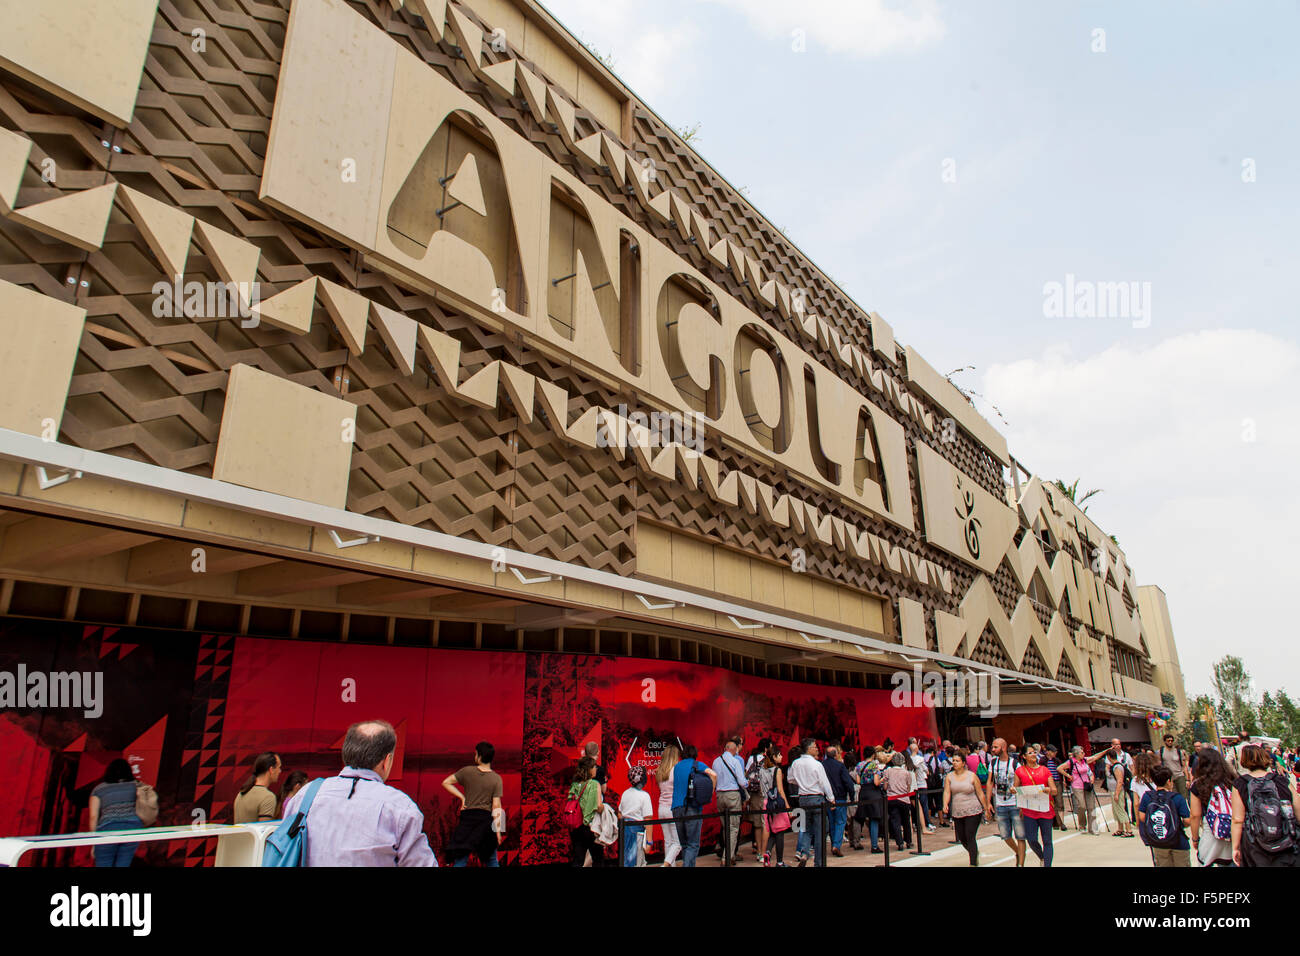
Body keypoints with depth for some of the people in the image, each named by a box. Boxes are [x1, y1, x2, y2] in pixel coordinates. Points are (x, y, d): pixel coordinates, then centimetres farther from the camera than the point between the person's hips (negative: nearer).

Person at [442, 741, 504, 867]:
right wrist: (498, 830, -3)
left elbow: (446, 783, 5)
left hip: (467, 817, 0)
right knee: (491, 860, 14)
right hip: (486, 818, 0)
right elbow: (496, 806, -6)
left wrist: (462, 797, 5)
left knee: (460, 860, 5)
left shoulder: (467, 771, -3)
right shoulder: (496, 778, -5)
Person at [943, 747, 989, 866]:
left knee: (970, 837, -11)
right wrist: (945, 804, -23)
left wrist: (986, 809, 4)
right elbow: (947, 792, -7)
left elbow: (980, 794, 2)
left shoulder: (972, 776, -4)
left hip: (973, 811, -4)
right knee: (962, 838, 12)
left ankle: (973, 863, -3)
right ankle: (975, 853, 41)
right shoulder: (949, 777, 2)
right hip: (957, 812, 4)